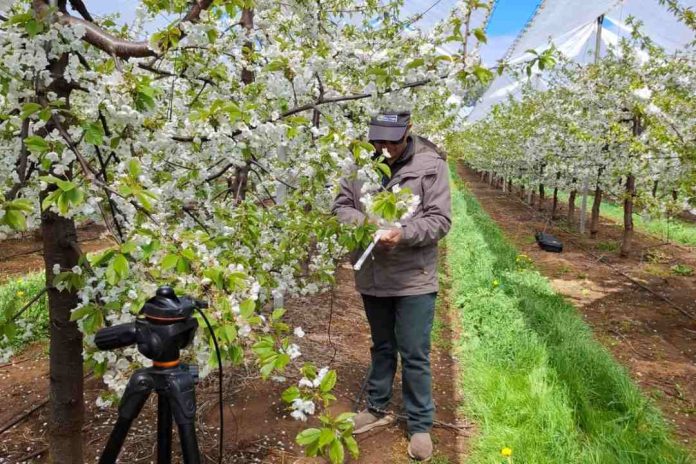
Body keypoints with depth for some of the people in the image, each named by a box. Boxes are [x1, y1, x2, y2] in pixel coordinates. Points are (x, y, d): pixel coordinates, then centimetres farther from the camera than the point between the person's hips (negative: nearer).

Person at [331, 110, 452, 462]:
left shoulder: (430, 163, -12)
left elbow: (440, 219, -13)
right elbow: (341, 205, 3)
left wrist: (404, 233, -29)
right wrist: (360, 222, -18)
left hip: (414, 278, -3)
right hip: (372, 276, 4)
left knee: (415, 355, 7)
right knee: (381, 347, 22)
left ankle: (420, 425, 26)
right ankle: (378, 408, 41)